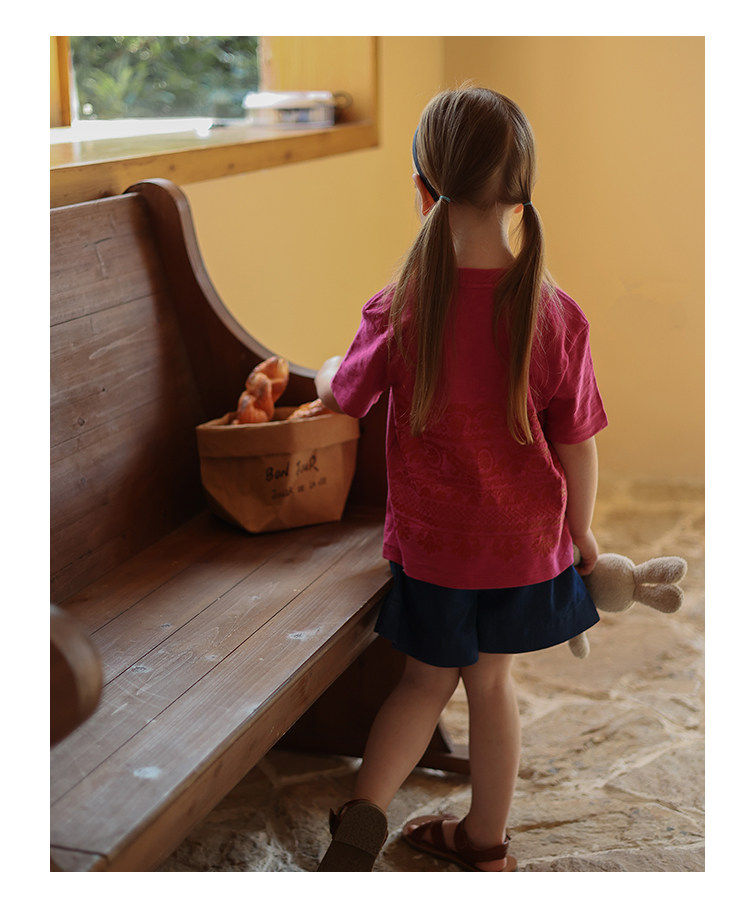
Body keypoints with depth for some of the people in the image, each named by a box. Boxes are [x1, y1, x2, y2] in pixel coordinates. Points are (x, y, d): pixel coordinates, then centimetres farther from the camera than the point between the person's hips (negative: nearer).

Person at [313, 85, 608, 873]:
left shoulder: (398, 312, -18)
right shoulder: (554, 314, -15)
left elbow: (343, 395, 0)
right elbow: (576, 445, -7)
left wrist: (327, 370, 24)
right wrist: (581, 531, 9)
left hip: (432, 542, -1)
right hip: (528, 541, 1)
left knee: (427, 680, 22)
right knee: (491, 681, 20)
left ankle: (363, 811, 6)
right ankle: (484, 844, 36)